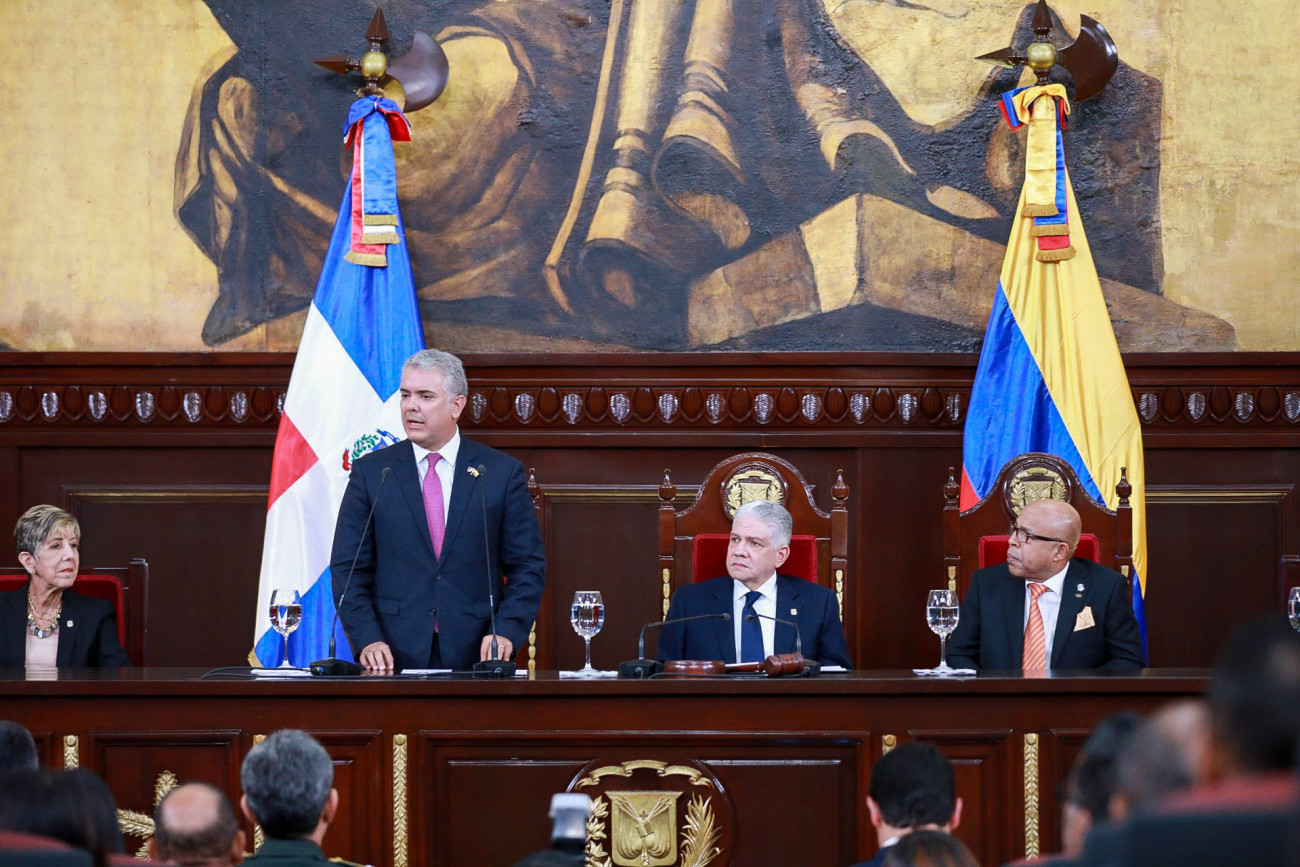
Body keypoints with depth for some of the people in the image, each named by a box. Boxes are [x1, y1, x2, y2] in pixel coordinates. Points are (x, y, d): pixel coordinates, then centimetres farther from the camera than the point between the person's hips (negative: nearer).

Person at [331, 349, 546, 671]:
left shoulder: (503, 473, 6)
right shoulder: (370, 472, 7)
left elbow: (528, 567, 6)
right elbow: (348, 569, 5)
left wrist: (506, 632, -9)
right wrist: (367, 640, -9)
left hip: (475, 656, 0)